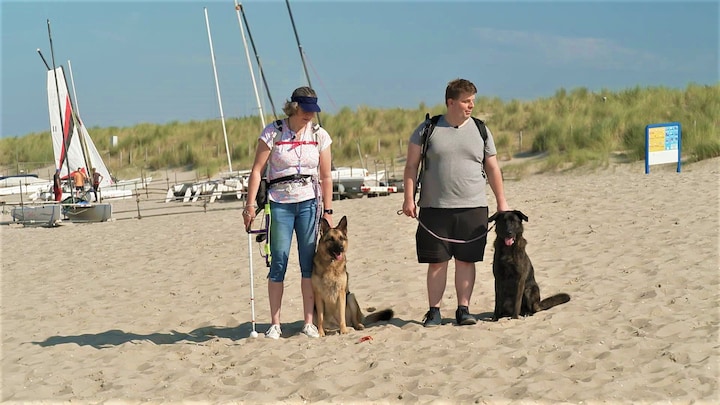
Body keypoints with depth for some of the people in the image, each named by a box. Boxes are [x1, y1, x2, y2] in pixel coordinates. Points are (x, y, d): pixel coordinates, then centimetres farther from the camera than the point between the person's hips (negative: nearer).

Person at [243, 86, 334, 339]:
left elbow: (326, 177, 7)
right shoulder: (273, 133, -4)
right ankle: (275, 324, 7)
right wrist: (250, 205, -10)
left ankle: (309, 322, 9)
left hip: (309, 203, 2)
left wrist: (327, 210, 4)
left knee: (309, 263, 2)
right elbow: (257, 170, -4)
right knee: (278, 263, 0)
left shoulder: (319, 136, 4)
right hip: (279, 203, -2)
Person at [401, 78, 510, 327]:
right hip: (435, 208, -1)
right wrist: (409, 198, -5)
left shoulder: (480, 131, 8)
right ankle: (434, 311, 10)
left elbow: (492, 169, 13)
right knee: (437, 261, 2)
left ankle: (463, 309, 12)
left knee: (466, 260, 3)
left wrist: (501, 202, 10)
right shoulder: (427, 129, 1)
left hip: (473, 208, 2)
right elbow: (411, 166, 3)